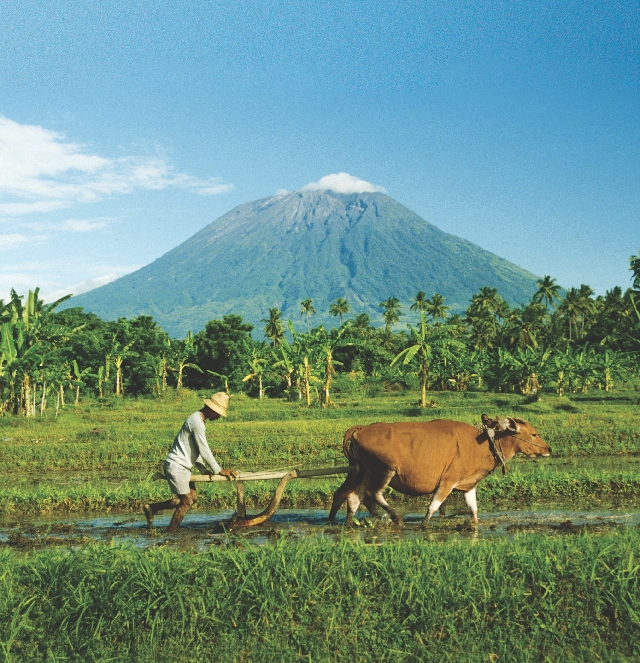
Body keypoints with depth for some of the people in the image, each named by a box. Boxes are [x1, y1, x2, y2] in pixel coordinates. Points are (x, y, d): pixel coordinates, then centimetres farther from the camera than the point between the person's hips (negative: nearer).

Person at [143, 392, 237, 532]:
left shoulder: (197, 419, 12)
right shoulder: (197, 423, -20)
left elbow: (196, 449, 17)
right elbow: (204, 451, -19)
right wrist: (218, 471, -10)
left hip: (183, 467, 10)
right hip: (176, 466, -10)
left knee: (193, 497, 12)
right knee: (186, 501, -5)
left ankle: (151, 508, 18)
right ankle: (170, 533, 7)